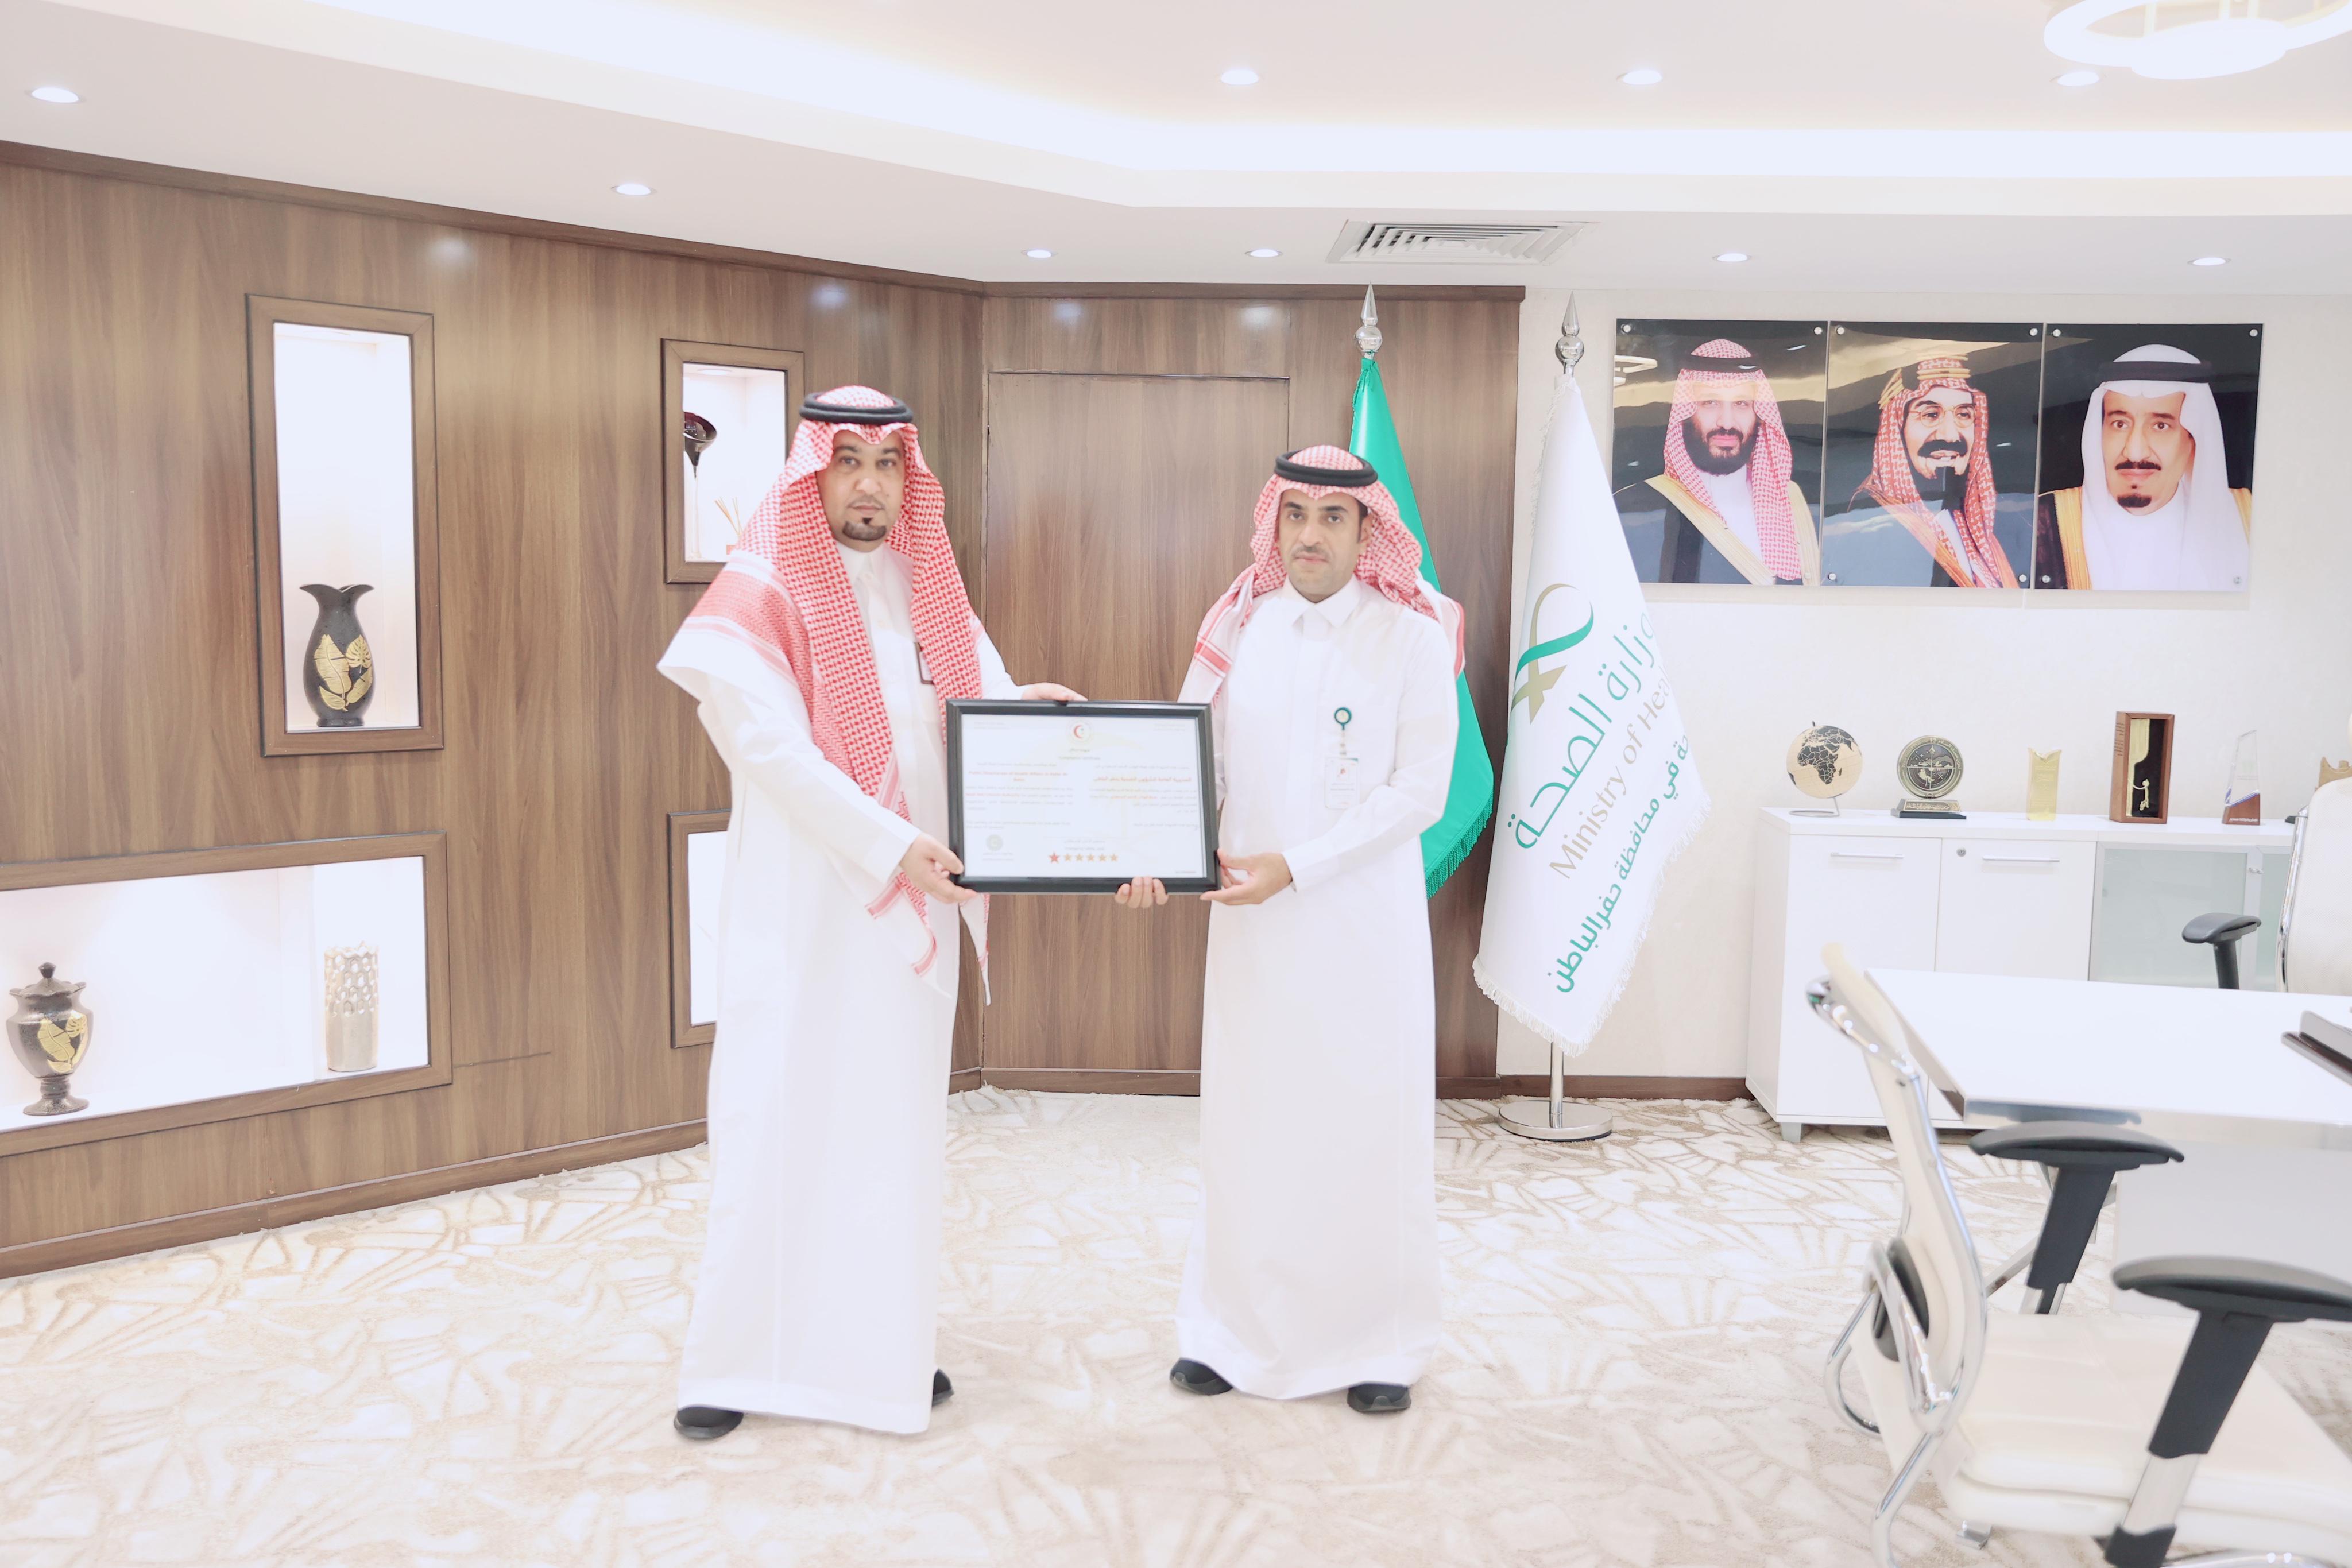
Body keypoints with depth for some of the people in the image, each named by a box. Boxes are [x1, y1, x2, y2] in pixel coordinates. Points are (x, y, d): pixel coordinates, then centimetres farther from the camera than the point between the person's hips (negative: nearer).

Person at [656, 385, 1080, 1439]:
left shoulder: (928, 590, 11)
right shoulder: (762, 591, -6)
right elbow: (773, 747, -15)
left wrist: (1030, 710, -16)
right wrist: (889, 845, -22)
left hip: (912, 904, 5)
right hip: (802, 901, -5)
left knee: (899, 1116, 10)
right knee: (778, 1114, 0)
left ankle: (885, 1342, 22)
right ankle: (732, 1359, 14)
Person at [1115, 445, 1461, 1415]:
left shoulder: (1414, 635, -4)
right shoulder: (1238, 629, 4)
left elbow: (1421, 790, -10)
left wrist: (1297, 866, -16)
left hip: (1366, 919, -2)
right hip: (1251, 921, 3)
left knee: (1371, 1125, 6)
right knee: (1246, 1121, 9)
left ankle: (1380, 1342, 23)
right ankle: (1236, 1328, 26)